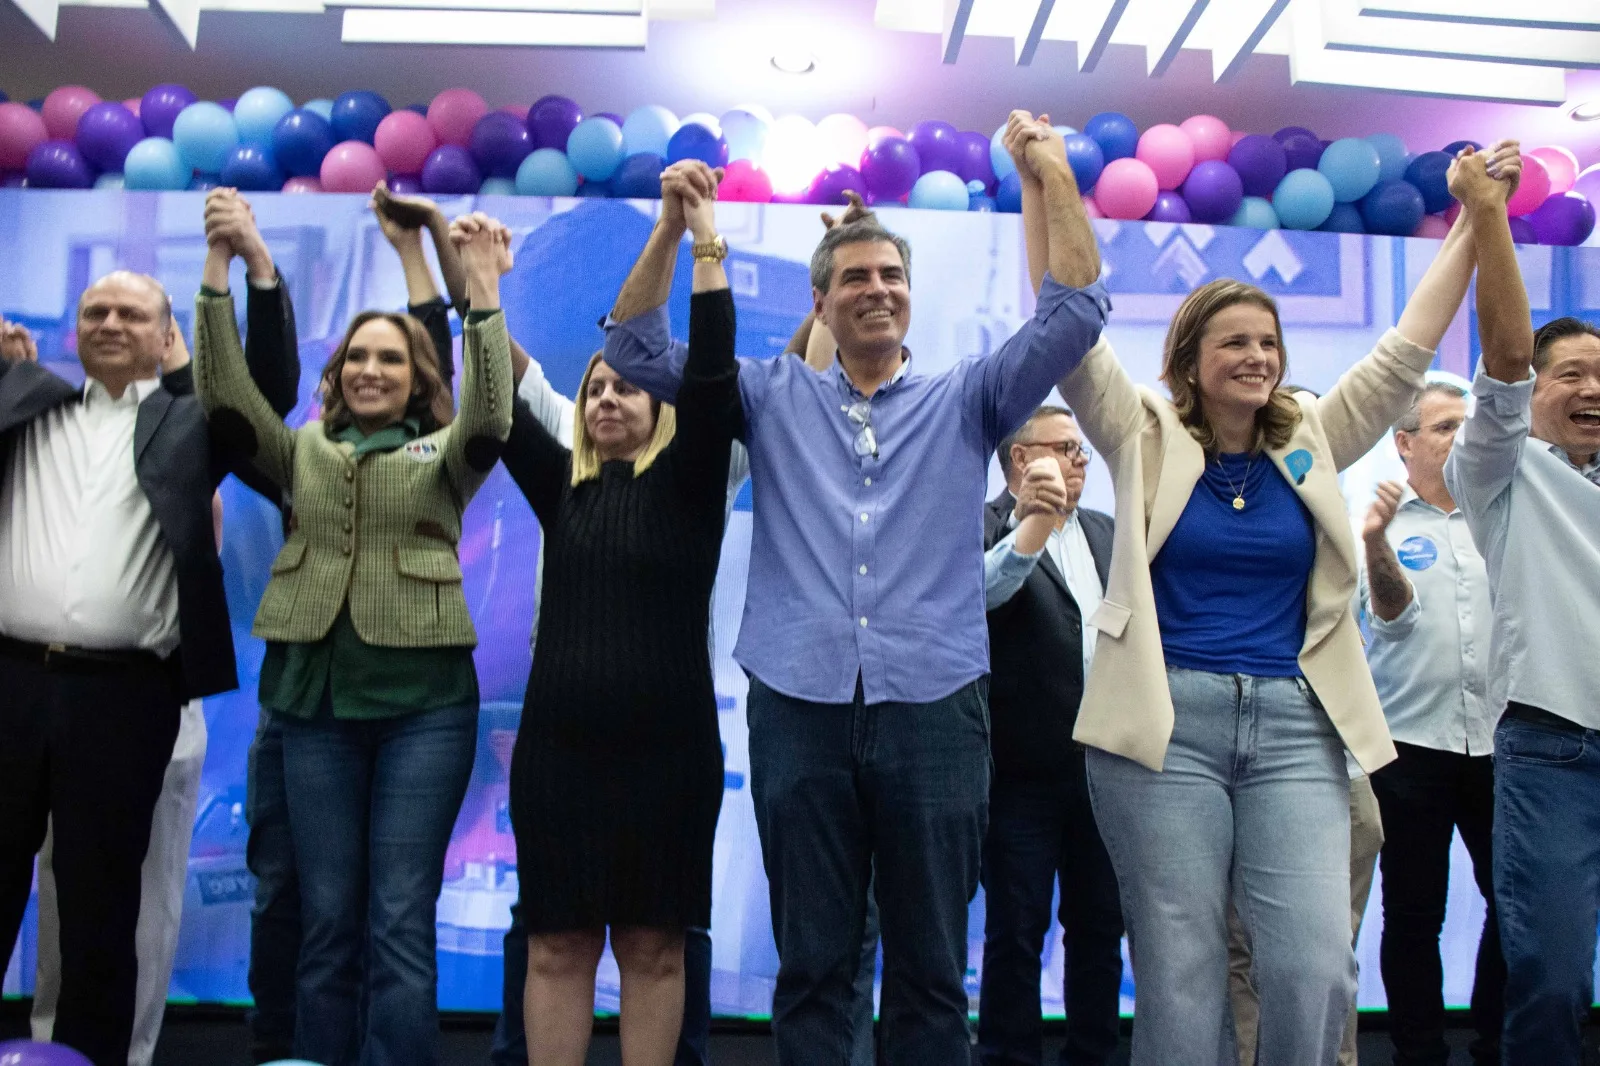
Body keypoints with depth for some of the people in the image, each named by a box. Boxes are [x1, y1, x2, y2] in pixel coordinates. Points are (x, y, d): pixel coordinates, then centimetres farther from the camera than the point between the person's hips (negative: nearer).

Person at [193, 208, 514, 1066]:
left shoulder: (443, 455, 7)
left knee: (400, 921, 0)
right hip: (315, 696, 2)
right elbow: (224, 396, 0)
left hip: (423, 698, -2)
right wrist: (218, 274, -8)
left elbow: (489, 420, -14)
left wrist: (482, 296, -21)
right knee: (326, 916, 8)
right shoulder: (303, 450, 14)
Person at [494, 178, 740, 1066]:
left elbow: (711, 376, -10)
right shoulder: (561, 486, 11)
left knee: (654, 944, 5)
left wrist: (705, 245, -15)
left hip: (668, 746, -2)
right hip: (557, 745, 3)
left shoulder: (687, 481, 2)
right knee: (556, 943, 6)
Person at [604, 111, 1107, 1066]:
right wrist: (675, 223, -1)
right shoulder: (774, 396, 13)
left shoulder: (966, 399, 12)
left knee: (931, 970, 8)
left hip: (933, 708, 0)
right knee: (812, 965, 8)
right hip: (799, 709, 0)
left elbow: (1075, 315, 4)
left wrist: (1058, 178, -2)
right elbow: (638, 350, 10)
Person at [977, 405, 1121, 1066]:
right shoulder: (985, 528, -5)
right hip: (1025, 768, -6)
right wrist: (1037, 516, -33)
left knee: (1100, 924, 13)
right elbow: (986, 590, -25)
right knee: (1016, 930, 3)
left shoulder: (1106, 532, 15)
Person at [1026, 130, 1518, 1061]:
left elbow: (1407, 350, 12)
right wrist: (1044, 191, -10)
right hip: (1165, 725, -2)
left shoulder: (1312, 444, 12)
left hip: (1295, 725, 3)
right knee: (1182, 975, 0)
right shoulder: (1147, 440, 4)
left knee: (1318, 968, -7)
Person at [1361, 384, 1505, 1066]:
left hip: (1497, 741, 3)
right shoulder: (1383, 522, 0)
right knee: (1414, 913, 5)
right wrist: (1376, 545, -38)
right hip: (1411, 745, -3)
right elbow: (1391, 614, -17)